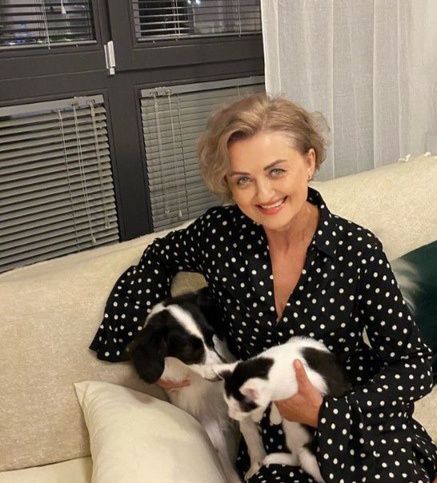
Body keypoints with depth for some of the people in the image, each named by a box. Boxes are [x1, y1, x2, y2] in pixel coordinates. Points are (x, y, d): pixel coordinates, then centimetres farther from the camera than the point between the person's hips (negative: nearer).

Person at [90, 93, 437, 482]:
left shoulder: (358, 251, -13)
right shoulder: (219, 233, -8)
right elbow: (157, 260, 14)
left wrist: (327, 413, -19)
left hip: (361, 423, -1)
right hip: (272, 437, 1)